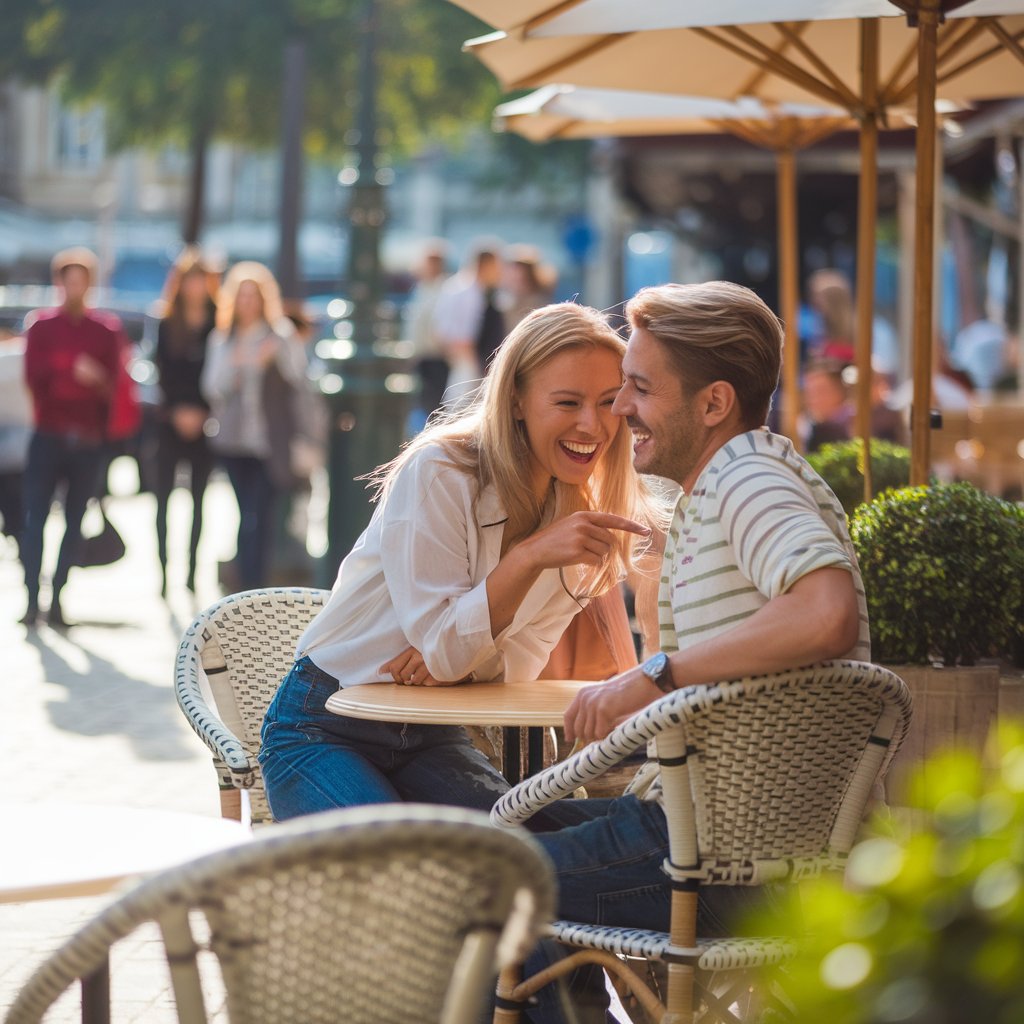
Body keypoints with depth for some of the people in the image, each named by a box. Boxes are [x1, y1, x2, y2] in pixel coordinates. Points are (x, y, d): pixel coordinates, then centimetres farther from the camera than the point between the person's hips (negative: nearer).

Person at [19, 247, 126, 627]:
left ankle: (57, 599, 6)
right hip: (49, 437, -1)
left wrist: (98, 380, -20)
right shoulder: (42, 326, 6)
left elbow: (114, 384, 1)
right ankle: (32, 600, -8)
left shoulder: (108, 330, 7)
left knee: (74, 522, 2)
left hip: (90, 440, 1)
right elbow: (33, 376, -3)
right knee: (35, 517, -7)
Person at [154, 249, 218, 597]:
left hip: (206, 421, -1)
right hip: (172, 421, 1)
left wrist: (201, 412, -9)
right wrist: (178, 411, -11)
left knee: (199, 498, 2)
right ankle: (164, 570, 3)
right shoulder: (167, 327, 4)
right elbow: (163, 374, 1)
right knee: (164, 496, -1)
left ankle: (193, 569, 7)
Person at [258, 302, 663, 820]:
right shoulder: (438, 473, -20)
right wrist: (531, 554, -36)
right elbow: (439, 643, -22)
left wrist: (459, 653, -20)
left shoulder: (580, 513, -1)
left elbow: (521, 659, 3)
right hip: (324, 730, -5)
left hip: (432, 735, 5)